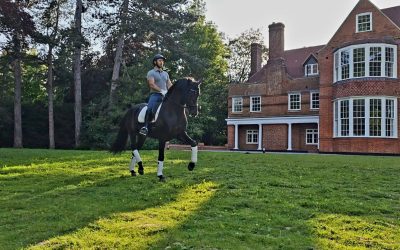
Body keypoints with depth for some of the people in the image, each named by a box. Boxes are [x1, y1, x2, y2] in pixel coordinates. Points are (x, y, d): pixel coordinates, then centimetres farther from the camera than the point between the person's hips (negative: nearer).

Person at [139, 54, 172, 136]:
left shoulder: (166, 74, 22)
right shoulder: (151, 73, 5)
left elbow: (170, 85, 17)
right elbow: (151, 84, -9)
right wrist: (161, 91, -20)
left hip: (165, 96, 5)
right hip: (155, 95, -5)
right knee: (150, 108, -30)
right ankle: (145, 127, -30)